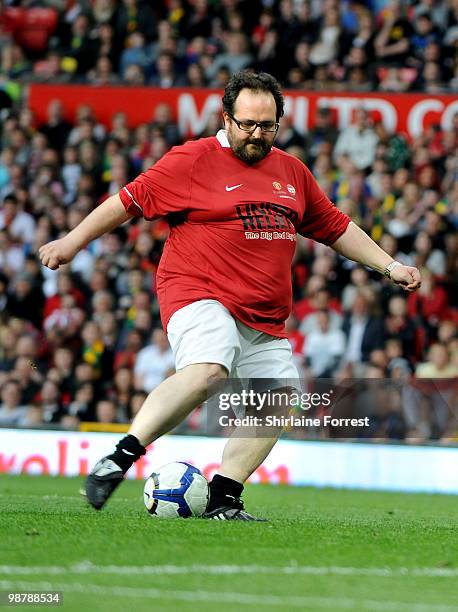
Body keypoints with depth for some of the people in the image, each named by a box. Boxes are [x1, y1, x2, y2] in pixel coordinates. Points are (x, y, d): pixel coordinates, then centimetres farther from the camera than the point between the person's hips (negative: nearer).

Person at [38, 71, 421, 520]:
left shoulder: (292, 172, 17)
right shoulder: (194, 160, -1)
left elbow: (336, 227, 27)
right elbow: (131, 199, 0)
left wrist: (389, 266, 23)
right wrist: (73, 242, -3)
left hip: (265, 321, 7)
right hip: (201, 297, -7)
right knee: (206, 370, -33)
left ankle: (223, 499, 3)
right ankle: (119, 458, -33)